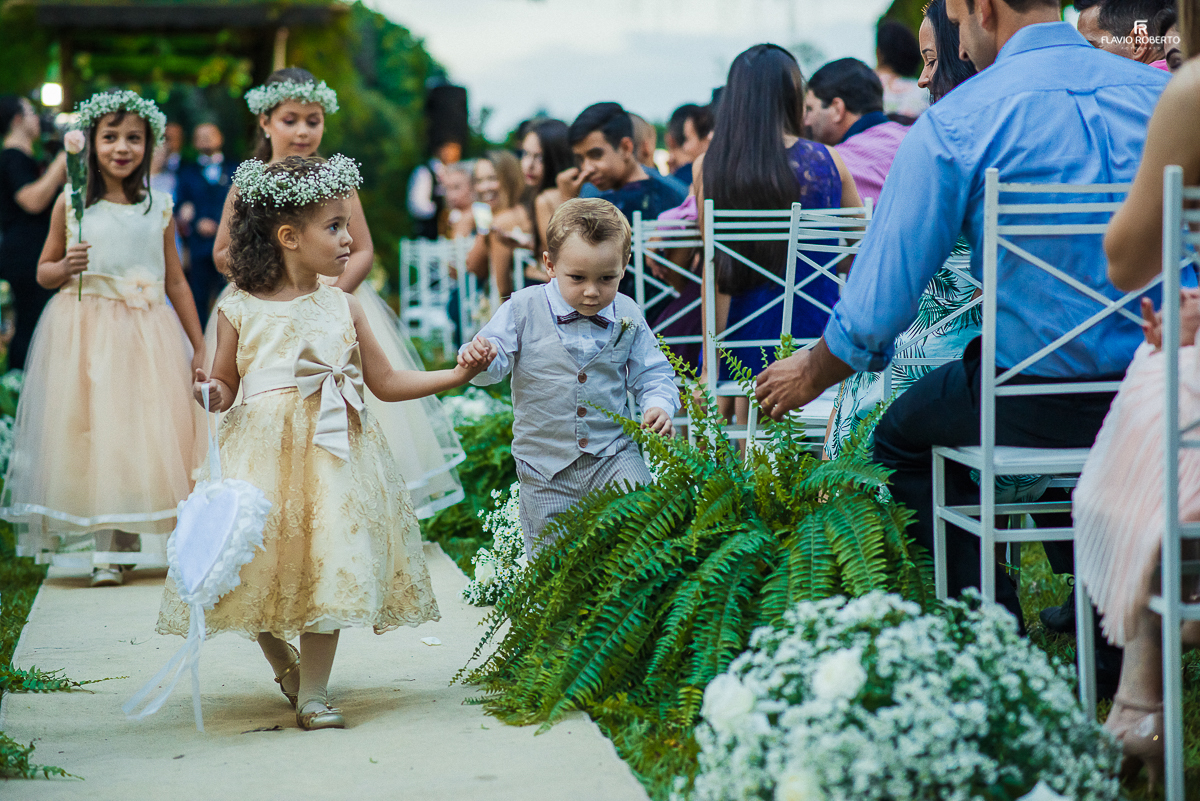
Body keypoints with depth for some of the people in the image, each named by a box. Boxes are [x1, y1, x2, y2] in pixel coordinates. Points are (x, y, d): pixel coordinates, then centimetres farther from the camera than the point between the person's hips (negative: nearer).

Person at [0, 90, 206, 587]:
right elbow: (43, 271, 9)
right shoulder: (72, 203, 2)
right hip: (86, 331, -2)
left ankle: (128, 542, 11)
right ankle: (106, 552, 2)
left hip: (147, 333, 2)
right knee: (93, 431, -3)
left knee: (148, 432, -1)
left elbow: (176, 282, 13)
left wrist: (199, 347, 12)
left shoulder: (159, 208, 7)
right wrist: (66, 267, -14)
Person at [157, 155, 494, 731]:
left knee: (328, 565, -3)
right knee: (260, 567, -1)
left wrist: (457, 374, 4)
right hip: (263, 458, -2)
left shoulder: (343, 307, 6)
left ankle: (314, 692, 6)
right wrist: (211, 394, -16)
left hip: (332, 455, 2)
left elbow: (386, 382, 11)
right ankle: (284, 663, 29)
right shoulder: (239, 311, -1)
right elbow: (226, 387, 7)